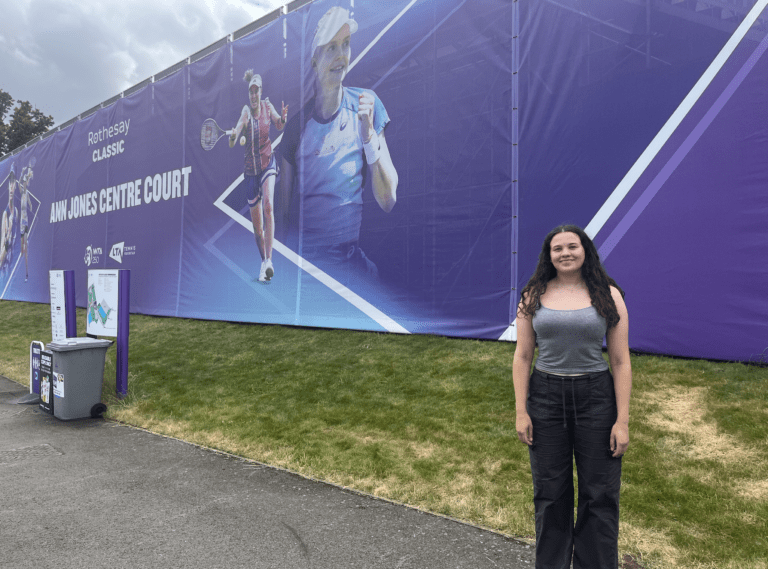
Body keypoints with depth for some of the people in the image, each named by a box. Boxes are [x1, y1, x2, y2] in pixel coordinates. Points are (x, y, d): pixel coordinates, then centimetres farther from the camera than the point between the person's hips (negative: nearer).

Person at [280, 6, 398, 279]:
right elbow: (284, 204, 9)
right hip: (303, 257, 0)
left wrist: (369, 135, -16)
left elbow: (388, 201, -5)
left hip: (352, 256, 0)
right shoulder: (296, 122, 1)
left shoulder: (366, 106, 0)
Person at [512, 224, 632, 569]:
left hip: (596, 398, -1)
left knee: (599, 496, 8)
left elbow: (620, 361, -1)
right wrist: (521, 412, -3)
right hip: (545, 398, 1)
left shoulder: (609, 296, -1)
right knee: (550, 495, 12)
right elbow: (522, 357, 2)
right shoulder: (534, 297, 2)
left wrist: (622, 420, -5)